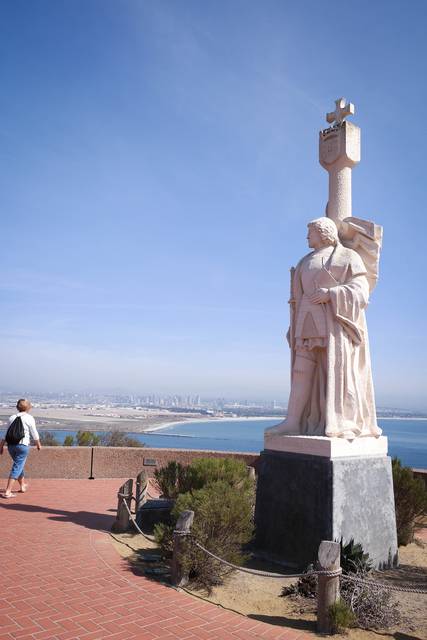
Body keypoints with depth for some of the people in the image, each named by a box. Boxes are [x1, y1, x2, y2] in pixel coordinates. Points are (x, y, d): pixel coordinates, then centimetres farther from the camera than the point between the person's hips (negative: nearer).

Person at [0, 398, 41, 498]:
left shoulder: (12, 418, 8)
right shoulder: (29, 418, -4)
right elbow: (34, 434, 0)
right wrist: (38, 444, 14)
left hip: (11, 445, 5)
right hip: (23, 445, -5)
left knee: (19, 465, 23)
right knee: (17, 468, -2)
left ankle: (22, 486, 39)